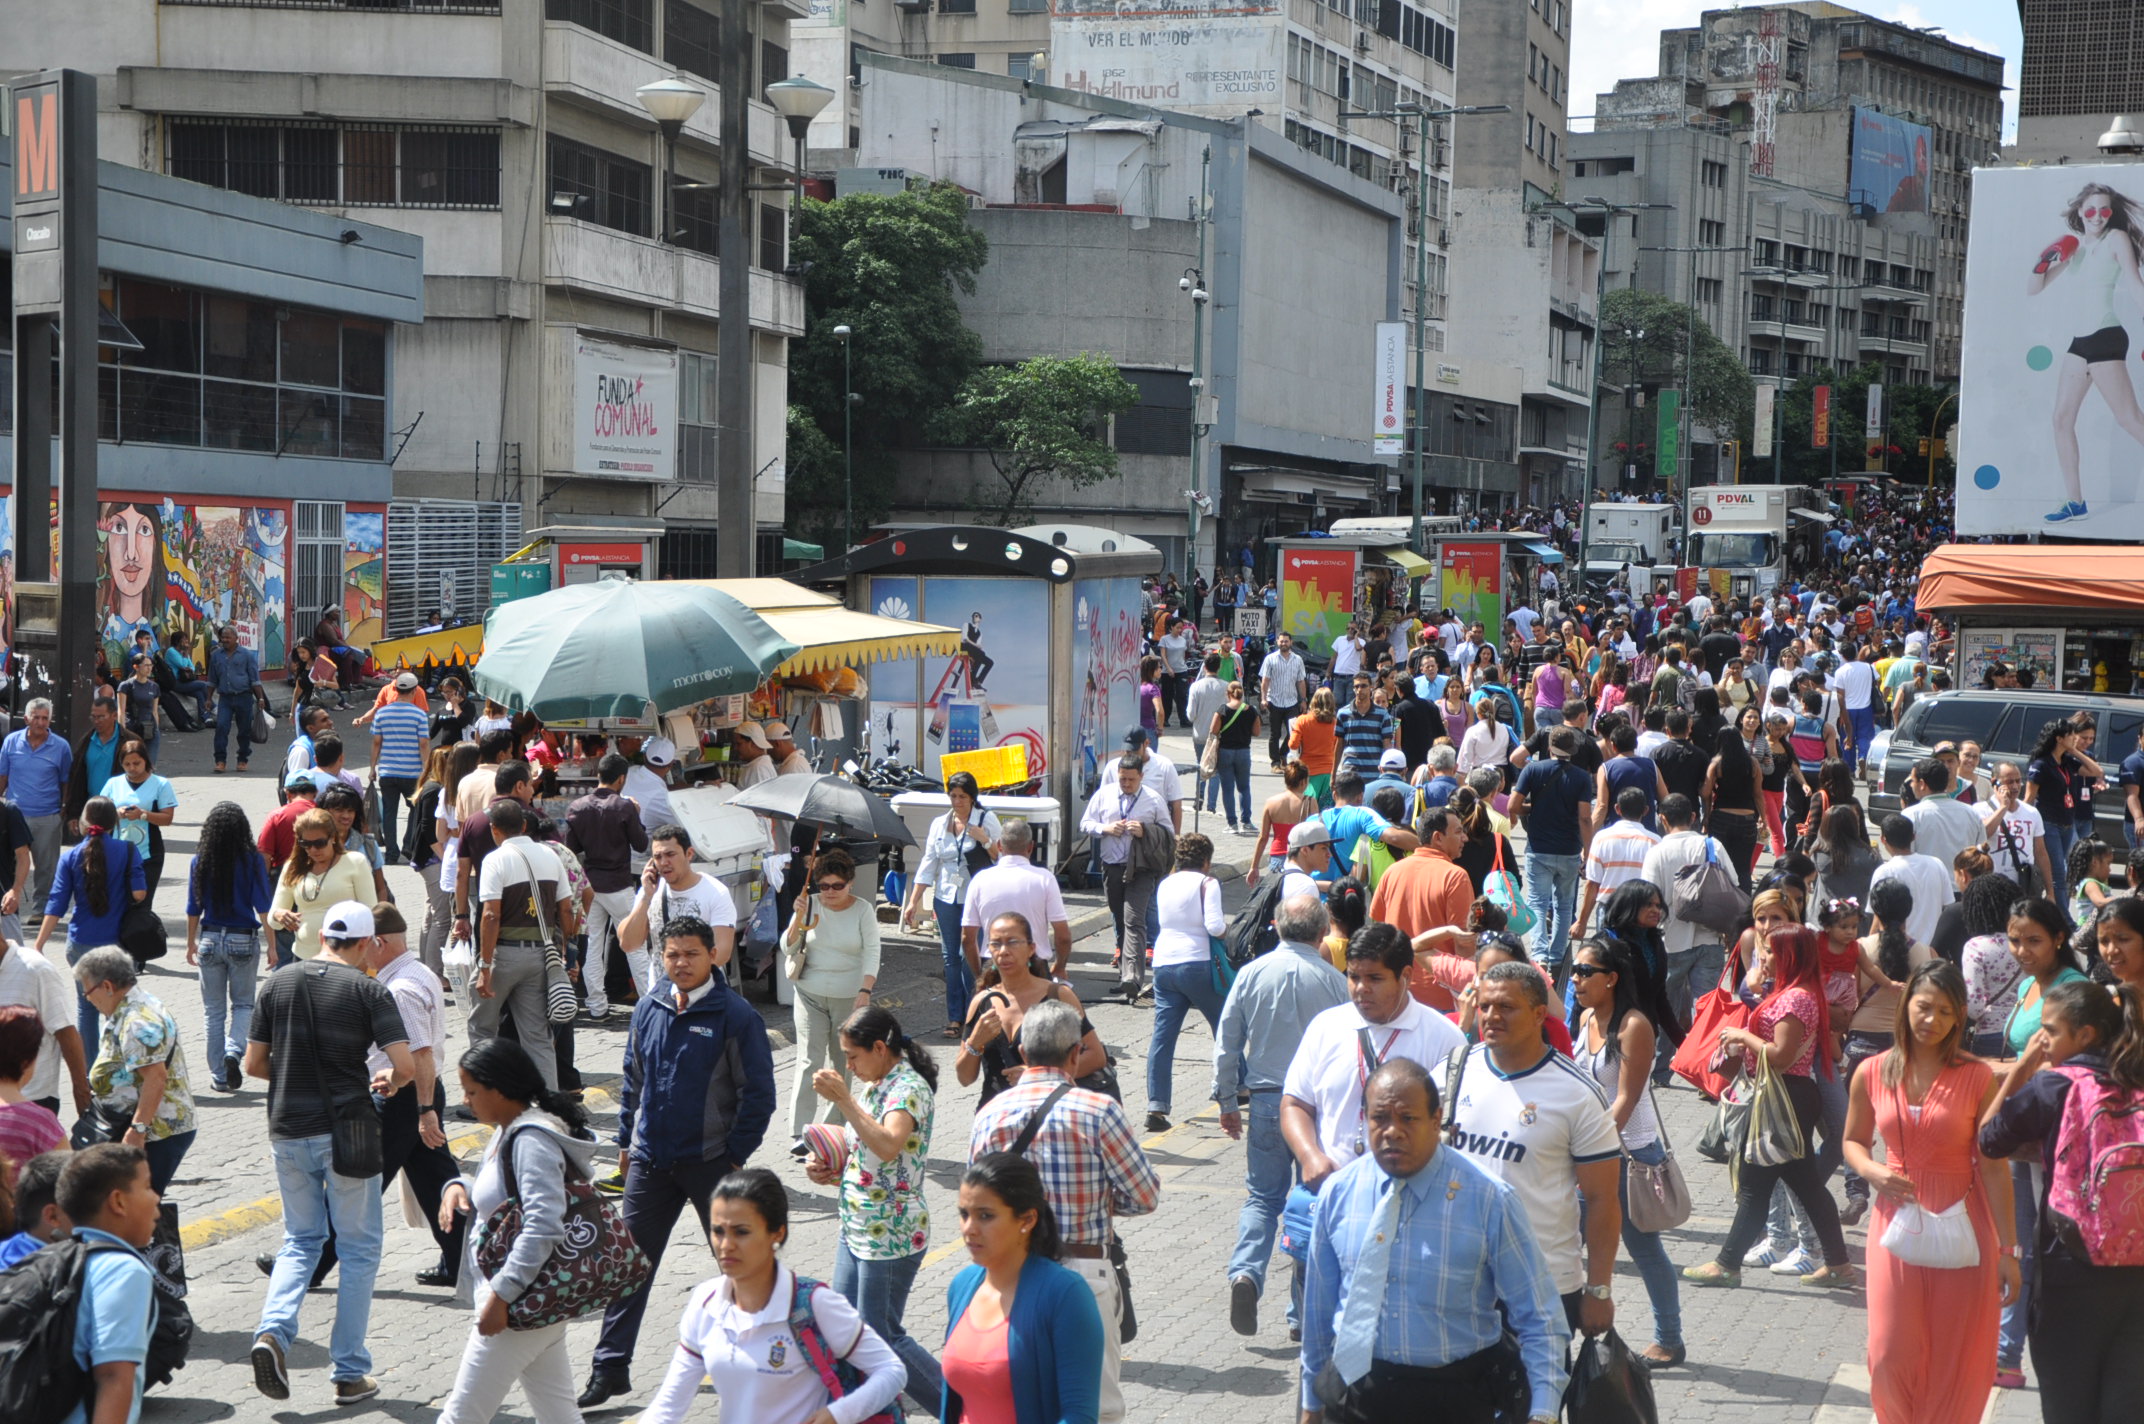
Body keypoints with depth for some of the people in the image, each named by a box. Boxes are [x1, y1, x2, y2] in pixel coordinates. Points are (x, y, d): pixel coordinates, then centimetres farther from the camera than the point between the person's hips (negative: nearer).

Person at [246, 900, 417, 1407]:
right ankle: (350, 1373, 9)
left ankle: (273, 1330, -7)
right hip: (346, 1131, -3)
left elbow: (253, 1064, 5)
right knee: (358, 1248, 9)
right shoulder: (367, 990, -8)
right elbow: (405, 1066, -15)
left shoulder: (278, 982, 3)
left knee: (301, 1240, 19)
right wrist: (385, 1082, 8)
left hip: (288, 1131, 4)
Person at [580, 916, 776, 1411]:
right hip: (650, 1164, 4)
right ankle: (611, 1368, 10)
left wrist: (736, 1156, -10)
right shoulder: (648, 1011, 4)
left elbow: (758, 1094, -8)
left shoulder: (736, 1016, -10)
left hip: (710, 1162, -4)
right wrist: (626, 1142, 13)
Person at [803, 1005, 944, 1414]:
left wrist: (842, 1099, -35)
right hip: (856, 1229, 10)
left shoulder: (909, 1088, -18)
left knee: (881, 1337, -4)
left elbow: (887, 1146, -36)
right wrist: (830, 1169, 4)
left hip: (891, 1237, -10)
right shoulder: (872, 1085, 10)